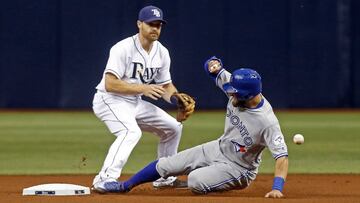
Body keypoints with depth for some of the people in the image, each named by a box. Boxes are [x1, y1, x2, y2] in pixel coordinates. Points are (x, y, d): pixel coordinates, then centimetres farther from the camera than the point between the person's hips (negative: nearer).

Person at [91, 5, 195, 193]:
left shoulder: (162, 53, 3)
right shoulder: (123, 48, -20)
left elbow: (166, 86, 11)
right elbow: (110, 84, -26)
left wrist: (177, 98, -10)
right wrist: (142, 88, -30)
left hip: (135, 103, 9)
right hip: (109, 100, -9)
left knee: (173, 127, 11)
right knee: (132, 131, -34)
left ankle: (165, 178, 24)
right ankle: (104, 180, -42)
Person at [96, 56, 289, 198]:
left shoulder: (267, 122, -34)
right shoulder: (237, 90, -13)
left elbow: (282, 156, -35)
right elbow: (212, 67, 0)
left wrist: (277, 188, -47)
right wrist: (214, 64, -25)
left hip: (238, 168, -7)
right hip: (218, 148, 7)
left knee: (195, 182, -31)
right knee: (165, 164, 7)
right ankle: (126, 186, 27)